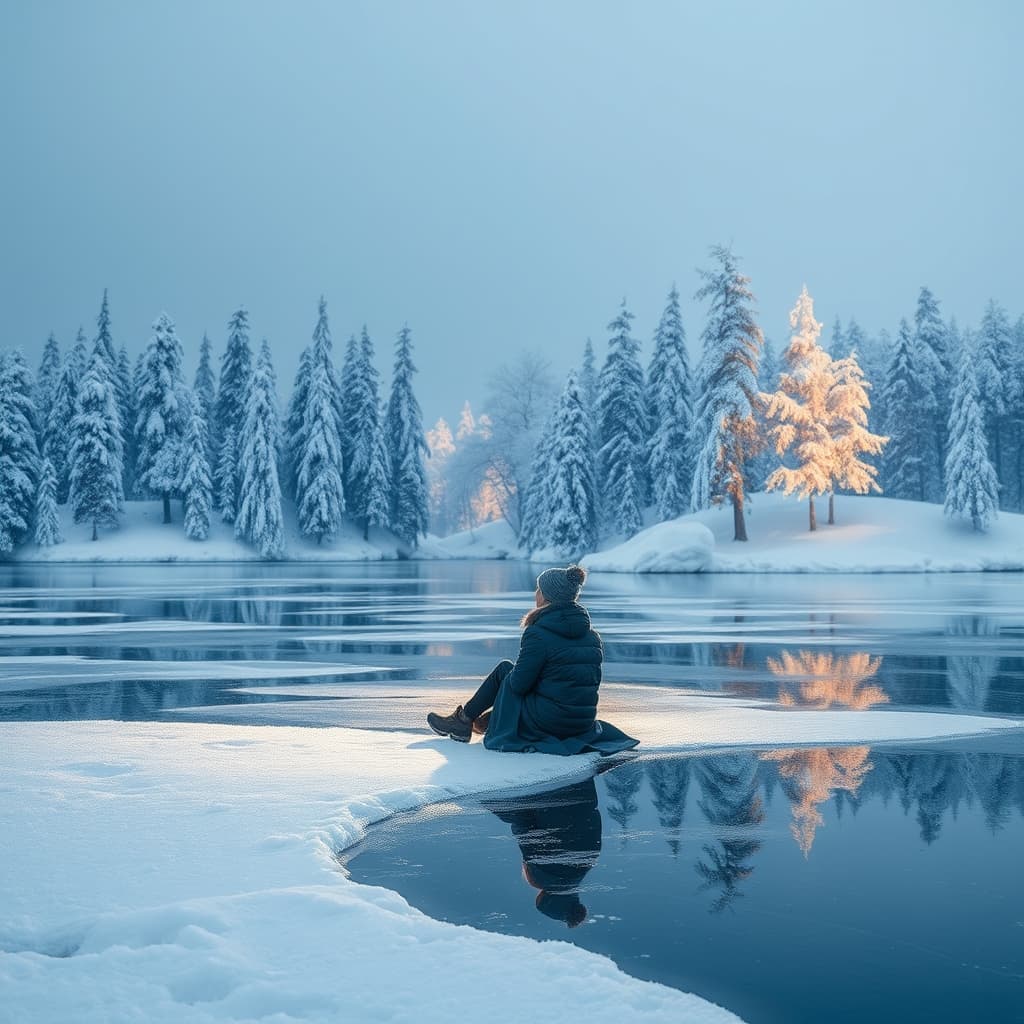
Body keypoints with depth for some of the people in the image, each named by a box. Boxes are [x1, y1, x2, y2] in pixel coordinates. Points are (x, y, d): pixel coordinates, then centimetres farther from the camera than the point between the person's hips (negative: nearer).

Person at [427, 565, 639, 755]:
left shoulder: (538, 634, -16)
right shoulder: (592, 635, 6)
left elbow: (520, 684, -12)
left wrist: (514, 673, 13)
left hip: (549, 722, -7)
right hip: (584, 723, 7)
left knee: (504, 670, 14)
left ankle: (464, 720, 26)